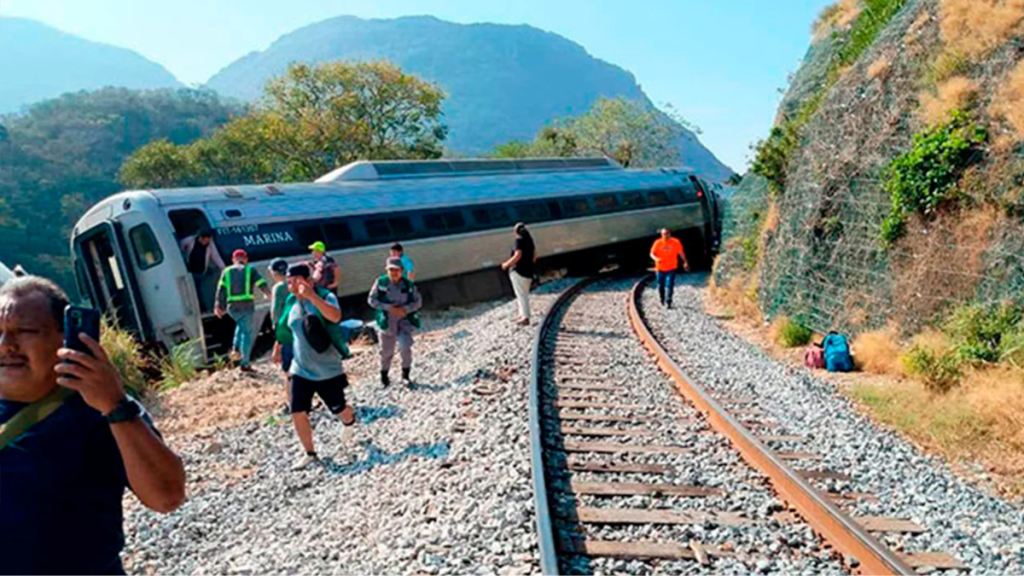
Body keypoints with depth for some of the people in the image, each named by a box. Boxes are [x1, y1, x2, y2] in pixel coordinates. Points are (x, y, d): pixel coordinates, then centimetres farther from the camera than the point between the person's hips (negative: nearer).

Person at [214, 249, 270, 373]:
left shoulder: (227, 271, 11)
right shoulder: (250, 270, 5)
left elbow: (221, 290, 5)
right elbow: (263, 285, -1)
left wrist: (219, 306, 7)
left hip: (232, 307, 3)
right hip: (247, 305, -3)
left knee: (241, 325, 31)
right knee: (247, 333, 3)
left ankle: (237, 349, 14)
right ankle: (244, 364, 1)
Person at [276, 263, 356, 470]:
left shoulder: (325, 296, -17)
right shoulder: (291, 302, 0)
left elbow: (335, 316, -40)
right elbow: (285, 329, 17)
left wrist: (312, 296, -50)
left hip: (328, 370, -4)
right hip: (300, 370, 4)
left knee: (338, 410, 11)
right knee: (298, 413, -2)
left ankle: (350, 423, 48)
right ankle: (309, 453, 17)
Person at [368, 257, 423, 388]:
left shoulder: (408, 284, -4)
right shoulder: (380, 282, -7)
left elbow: (418, 301, 0)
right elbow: (371, 299, -6)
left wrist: (405, 309, -18)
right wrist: (388, 307, -17)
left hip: (404, 320, 0)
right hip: (386, 322, 0)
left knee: (405, 348, -13)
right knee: (386, 351, 10)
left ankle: (405, 375, 9)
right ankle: (384, 376, 33)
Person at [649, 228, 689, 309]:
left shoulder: (676, 242, -6)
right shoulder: (658, 243, -7)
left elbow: (681, 253, 6)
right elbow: (652, 253, -5)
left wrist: (685, 262, 6)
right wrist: (656, 259, -26)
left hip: (671, 268, -1)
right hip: (660, 268, 1)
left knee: (669, 285, -10)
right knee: (660, 286, 11)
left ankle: (668, 302, -7)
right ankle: (662, 300, 34)